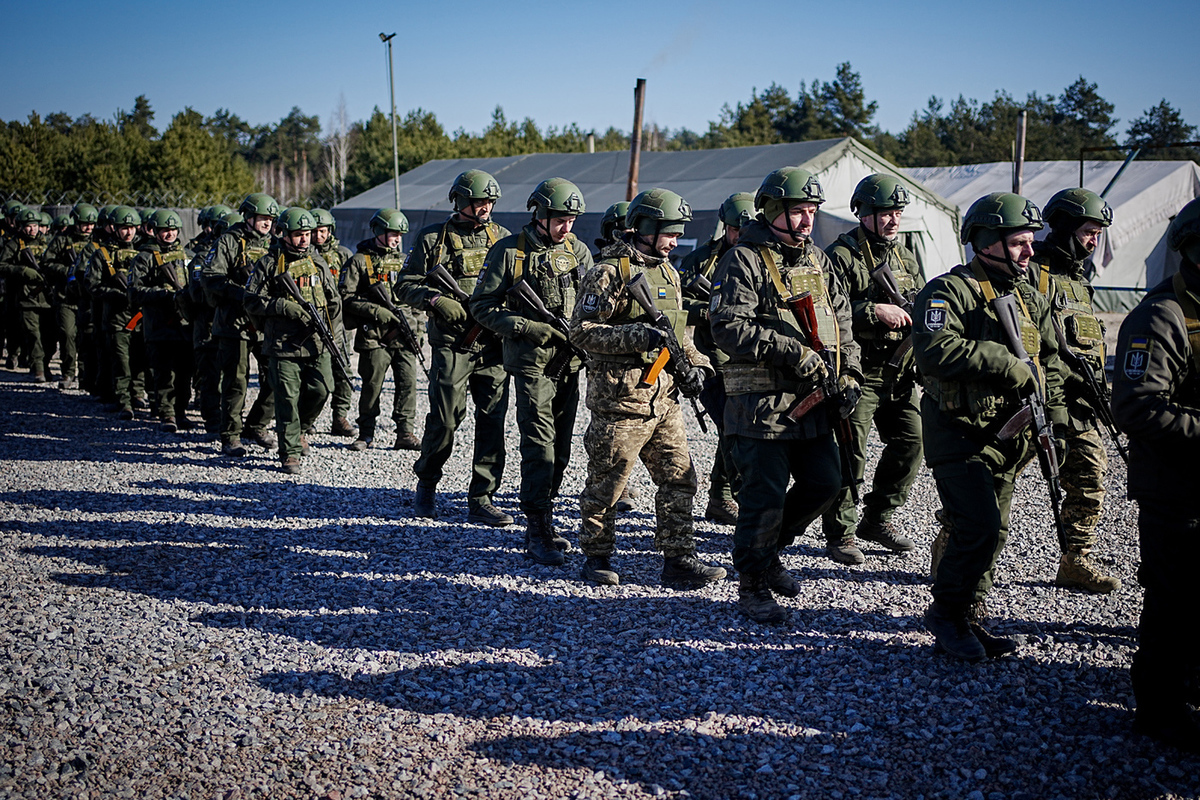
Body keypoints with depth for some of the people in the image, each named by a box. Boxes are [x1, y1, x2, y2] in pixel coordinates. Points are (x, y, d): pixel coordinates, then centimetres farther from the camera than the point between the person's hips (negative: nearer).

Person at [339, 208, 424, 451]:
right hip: (374, 334, -4)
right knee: (372, 384, 1)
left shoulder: (403, 260, 16)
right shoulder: (360, 260, 1)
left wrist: (415, 328, 13)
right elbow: (346, 296, -5)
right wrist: (376, 311, -15)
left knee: (408, 382, -3)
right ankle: (366, 434, 15)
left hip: (403, 333, 4)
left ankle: (405, 434, 4)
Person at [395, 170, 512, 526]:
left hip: (494, 344, 3)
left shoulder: (502, 237, 12)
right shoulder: (433, 238, 3)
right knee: (445, 418, -2)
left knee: (492, 420, 0)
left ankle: (480, 500, 8)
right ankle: (426, 485, 23)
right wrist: (435, 300, -15)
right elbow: (406, 285, 4)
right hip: (451, 344, -3)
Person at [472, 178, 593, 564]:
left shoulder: (578, 250, 9)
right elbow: (482, 305, -5)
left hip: (570, 361, 5)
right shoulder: (509, 251, -5)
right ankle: (537, 534, -5)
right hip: (531, 361, -5)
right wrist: (528, 328, -16)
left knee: (561, 446, 11)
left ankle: (544, 514, 25)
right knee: (539, 443, -10)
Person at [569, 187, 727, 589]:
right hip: (620, 399, -7)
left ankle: (679, 560, 14)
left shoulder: (667, 272, 16)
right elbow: (582, 331, -14)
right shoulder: (609, 272, -9)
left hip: (664, 397, 8)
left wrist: (694, 363, 8)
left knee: (679, 477, 6)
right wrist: (637, 336, -24)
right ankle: (596, 557, 19)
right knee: (606, 483, 4)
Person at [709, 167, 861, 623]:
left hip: (813, 402, 8)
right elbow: (728, 327, -19)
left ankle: (768, 549, 32)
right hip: (762, 404, -7)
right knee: (765, 495, -3)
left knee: (825, 483, 11)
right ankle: (752, 585, 14)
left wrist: (849, 373, 7)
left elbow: (841, 321, 20)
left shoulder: (817, 260, 15)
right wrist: (791, 350, -22)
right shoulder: (744, 261, -9)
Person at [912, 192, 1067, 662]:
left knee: (992, 533, 11)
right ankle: (946, 613, 4)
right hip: (960, 433, -8)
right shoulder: (949, 291, -11)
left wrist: (1054, 417, 9)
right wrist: (1004, 364, -24)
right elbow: (936, 354, -26)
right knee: (979, 527, -15)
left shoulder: (1029, 298, 15)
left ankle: (969, 617, 24)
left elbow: (1049, 362, 23)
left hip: (1007, 436, 8)